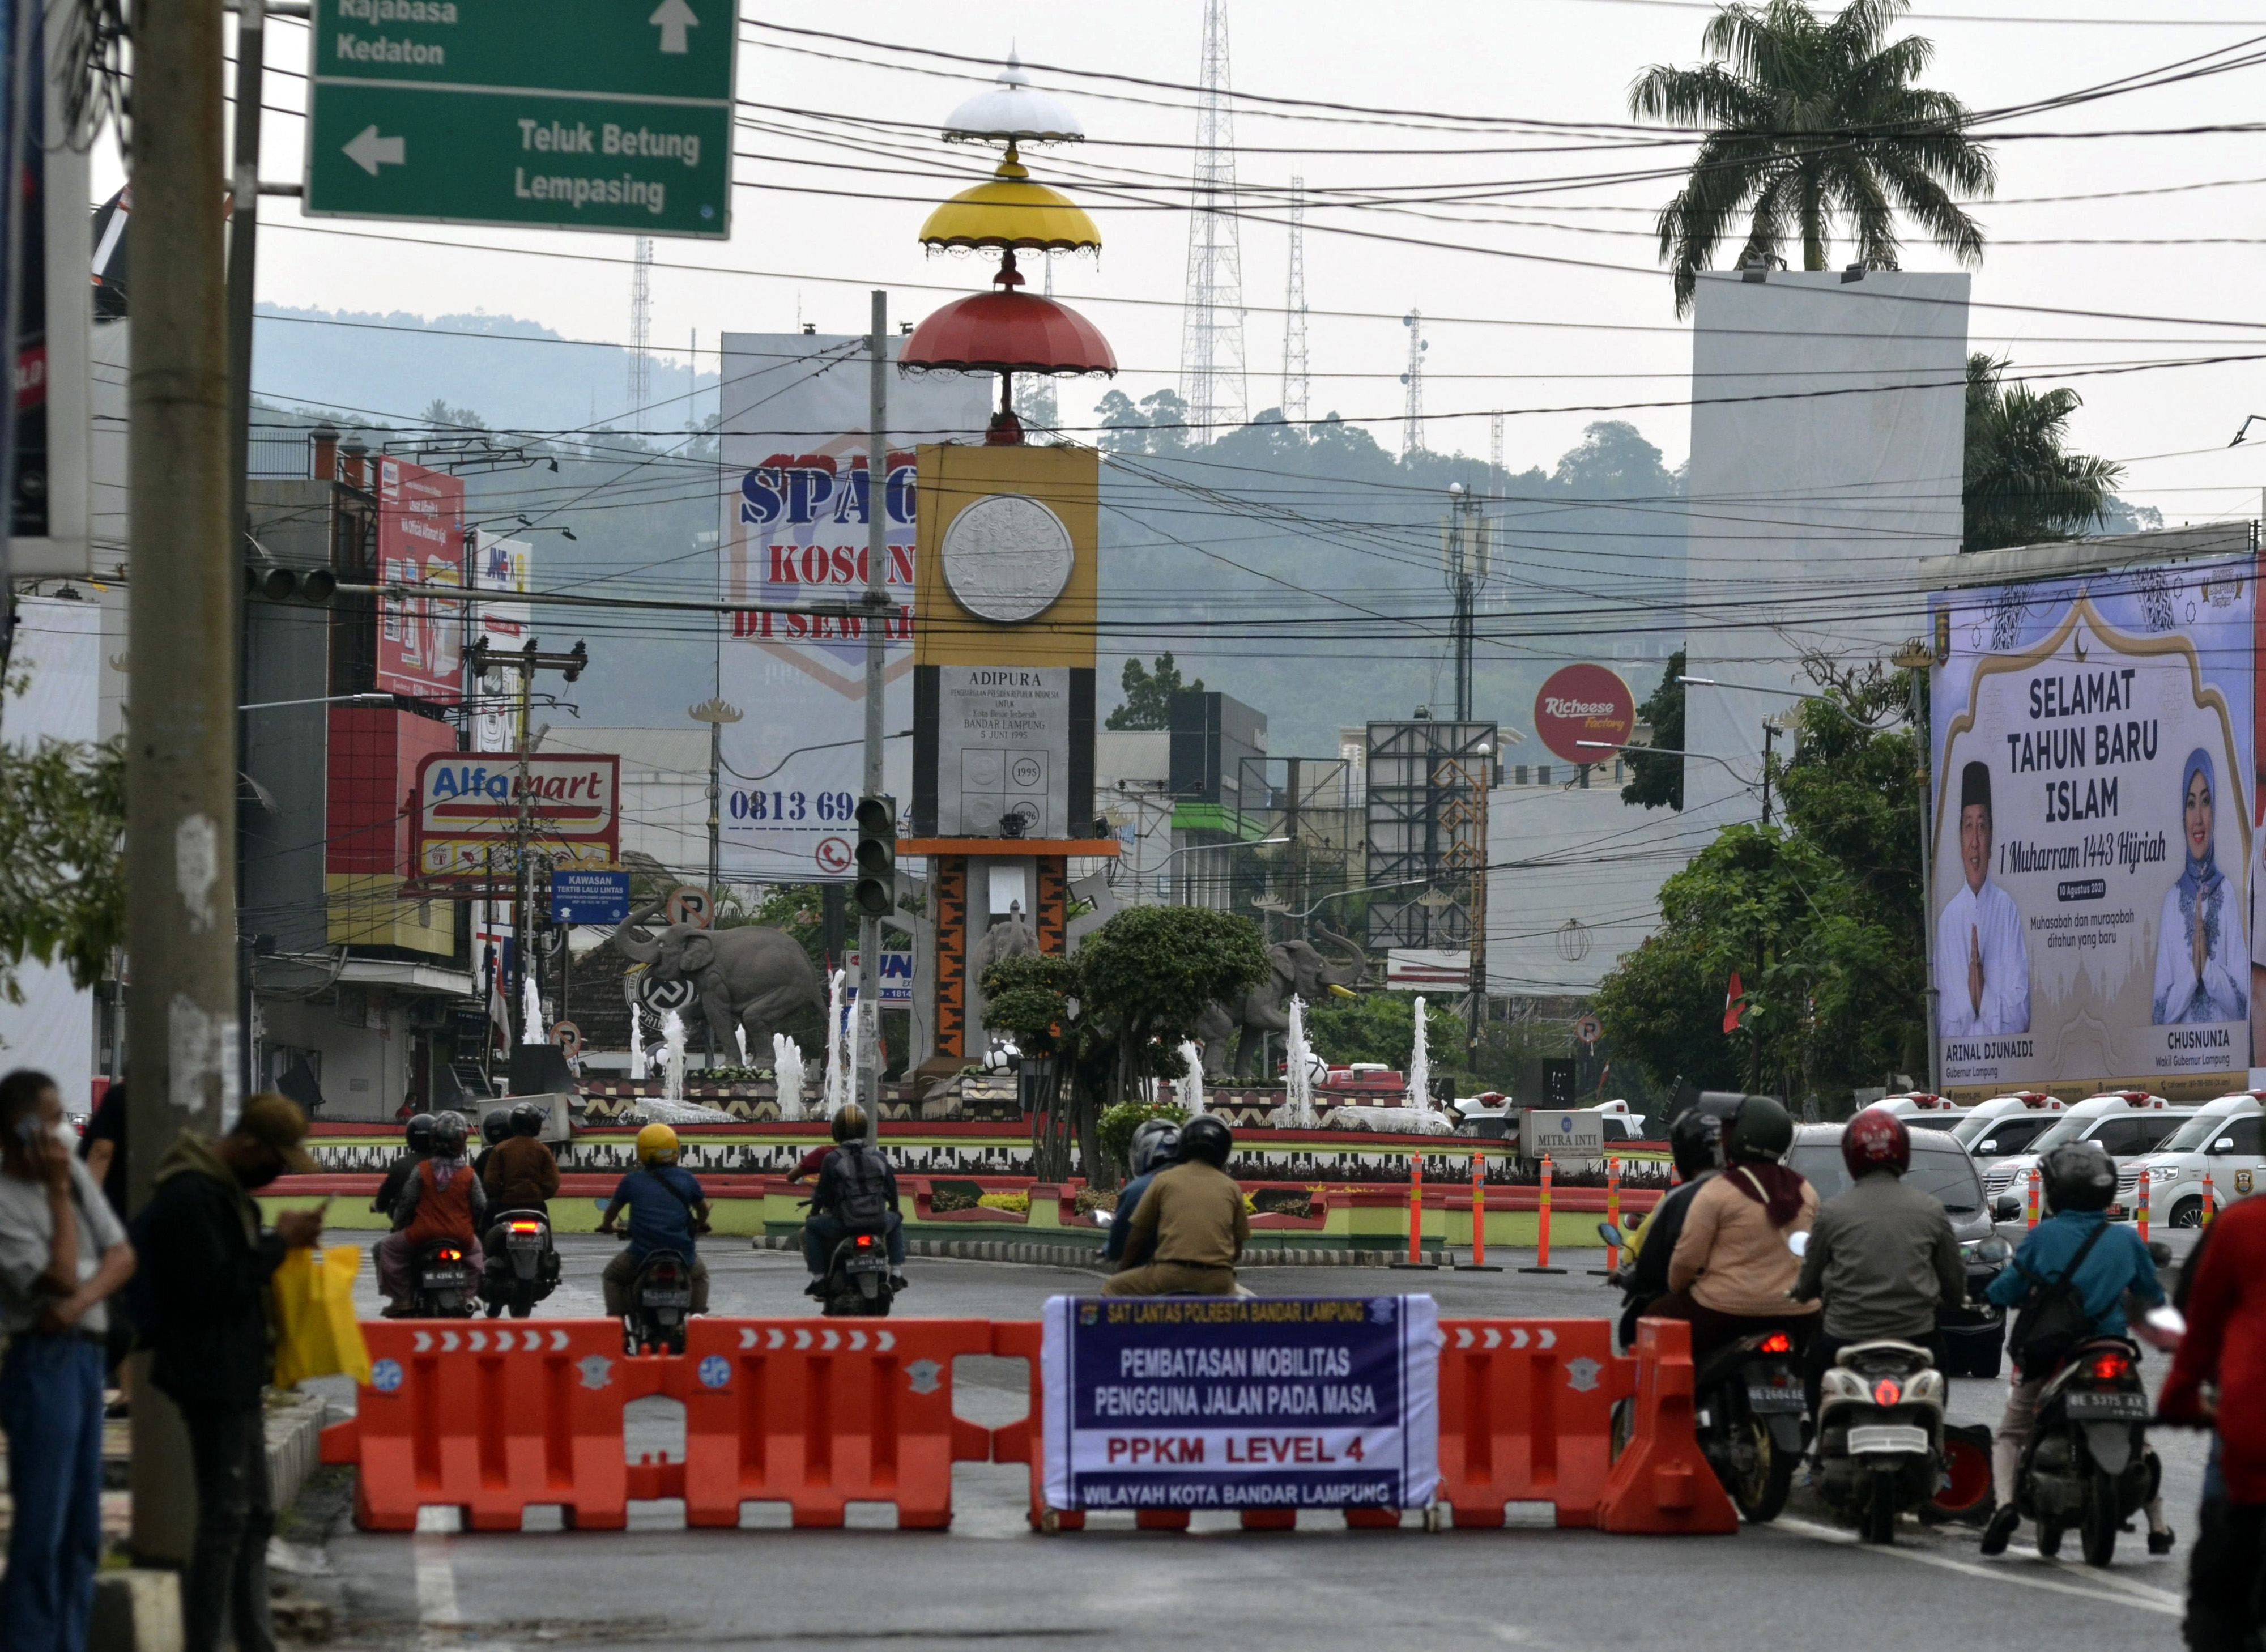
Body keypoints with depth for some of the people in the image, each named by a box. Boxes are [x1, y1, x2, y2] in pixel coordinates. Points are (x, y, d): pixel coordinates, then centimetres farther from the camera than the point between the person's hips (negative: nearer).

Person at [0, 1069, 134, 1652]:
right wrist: (58, 1191, -15)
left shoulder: (74, 1173, 9)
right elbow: (60, 1278, -17)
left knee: (82, 1525, 11)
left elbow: (122, 1254, 7)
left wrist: (81, 1301, -11)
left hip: (86, 1356, 8)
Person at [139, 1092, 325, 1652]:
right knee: (224, 1522, -9)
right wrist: (280, 1243, -16)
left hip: (236, 1379, 11)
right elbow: (213, 1288, -23)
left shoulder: (224, 1188, 13)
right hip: (212, 1381, -11)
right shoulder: (189, 1198, -19)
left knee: (254, 1519, 15)